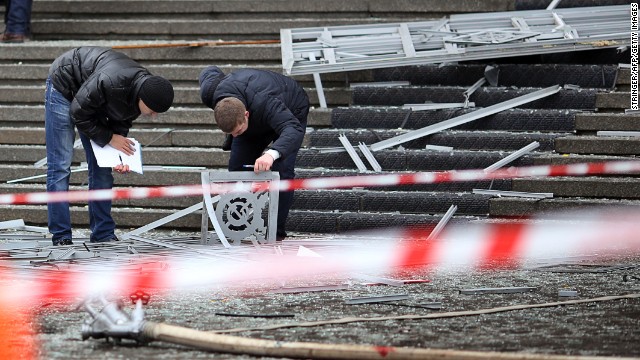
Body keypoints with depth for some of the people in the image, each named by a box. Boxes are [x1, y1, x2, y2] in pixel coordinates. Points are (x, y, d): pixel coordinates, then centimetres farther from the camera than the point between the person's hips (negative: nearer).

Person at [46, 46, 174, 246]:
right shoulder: (108, 82, -42)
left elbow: (122, 123, -4)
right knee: (60, 166, -11)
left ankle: (104, 235, 7)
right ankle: (61, 237, -10)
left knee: (102, 168, 2)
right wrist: (109, 138, -24)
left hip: (93, 100, 7)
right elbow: (78, 115, -28)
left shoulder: (146, 89, -18)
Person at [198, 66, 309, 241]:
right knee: (237, 167, -7)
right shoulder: (211, 93, -32)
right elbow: (210, 72, -7)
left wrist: (272, 153, -82)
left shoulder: (265, 103, -50)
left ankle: (277, 234, -16)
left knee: (281, 170, -22)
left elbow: (293, 129, -63)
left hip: (291, 113, -6)